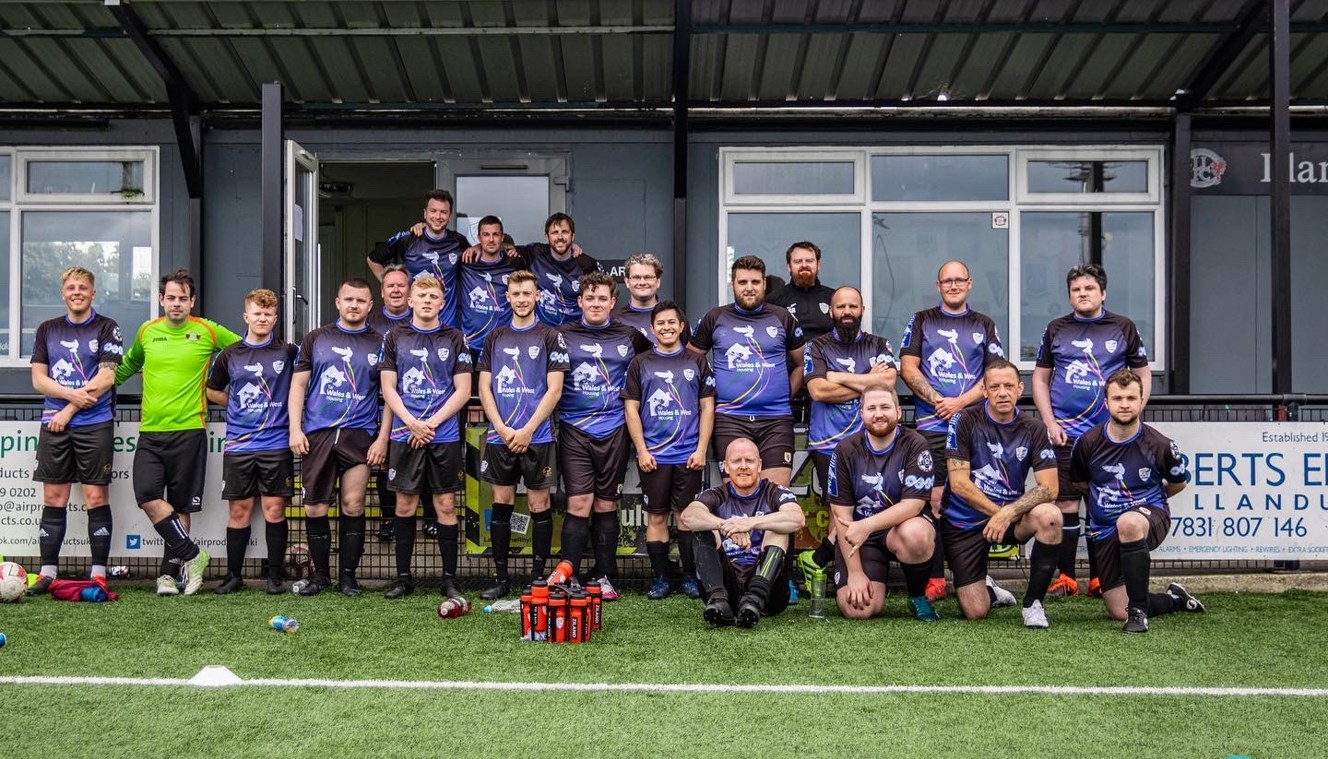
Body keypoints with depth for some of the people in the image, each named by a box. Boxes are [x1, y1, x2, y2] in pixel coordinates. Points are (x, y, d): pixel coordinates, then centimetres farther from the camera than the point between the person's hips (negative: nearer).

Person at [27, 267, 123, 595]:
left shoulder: (107, 328, 2)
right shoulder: (47, 330, 13)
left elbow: (106, 377, -7)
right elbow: (38, 379, 7)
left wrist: (69, 410, -10)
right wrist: (73, 394, -10)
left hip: (95, 424, -3)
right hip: (53, 425, 3)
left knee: (96, 498, -3)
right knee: (53, 499, 5)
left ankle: (99, 573, 3)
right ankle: (48, 572, 11)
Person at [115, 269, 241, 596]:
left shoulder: (208, 331, 0)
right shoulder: (147, 332, 10)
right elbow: (127, 366, 27)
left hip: (189, 431, -2)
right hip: (150, 432, 3)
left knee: (181, 506, 3)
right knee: (148, 497, -13)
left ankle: (168, 573, 13)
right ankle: (191, 555, 1)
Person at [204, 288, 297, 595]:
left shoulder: (288, 352, 2)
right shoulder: (229, 355, 7)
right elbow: (213, 391, 21)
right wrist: (241, 407, 12)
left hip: (277, 444, -1)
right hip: (238, 444, 2)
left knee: (274, 509, -1)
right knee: (239, 510, 6)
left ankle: (276, 575, 8)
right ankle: (234, 575, 15)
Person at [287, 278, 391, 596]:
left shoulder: (379, 344, 8)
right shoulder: (316, 339, 11)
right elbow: (298, 384, 9)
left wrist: (382, 437, -2)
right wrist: (295, 429, -1)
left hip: (359, 434, -1)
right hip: (316, 435, 1)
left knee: (353, 504, -6)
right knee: (315, 508, 3)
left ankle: (348, 575, 6)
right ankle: (320, 574, 16)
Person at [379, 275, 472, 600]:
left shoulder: (454, 339, 5)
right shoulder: (396, 338, 6)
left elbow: (463, 391, 1)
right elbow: (388, 388, 3)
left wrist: (432, 423, -9)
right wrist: (412, 423, -10)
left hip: (445, 435, -1)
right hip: (405, 435, 1)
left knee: (446, 505, 2)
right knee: (405, 505, 5)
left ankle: (450, 579, 10)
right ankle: (403, 577, 15)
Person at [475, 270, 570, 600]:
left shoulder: (550, 337, 1)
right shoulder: (495, 338, 11)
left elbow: (554, 390, -5)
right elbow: (484, 388, 8)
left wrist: (527, 431, -12)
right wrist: (503, 429, -5)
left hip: (536, 437, -3)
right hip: (499, 436, 3)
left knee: (539, 505, 2)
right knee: (501, 505, 6)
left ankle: (537, 578, 10)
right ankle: (501, 578, 14)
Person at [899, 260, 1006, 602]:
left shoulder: (985, 326, 15)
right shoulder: (921, 321, 14)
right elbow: (908, 367, 4)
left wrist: (960, 402, -8)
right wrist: (937, 400, -9)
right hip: (931, 424, -1)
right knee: (934, 500, -6)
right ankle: (935, 579, -2)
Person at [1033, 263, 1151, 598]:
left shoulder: (1124, 328, 8)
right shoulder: (1056, 329, 10)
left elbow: (1143, 376, 11)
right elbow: (1040, 378, 12)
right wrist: (1050, 423, 1)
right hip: (1065, 433, 0)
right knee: (1065, 504, -2)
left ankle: (1099, 578, 10)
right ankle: (1065, 577, 5)